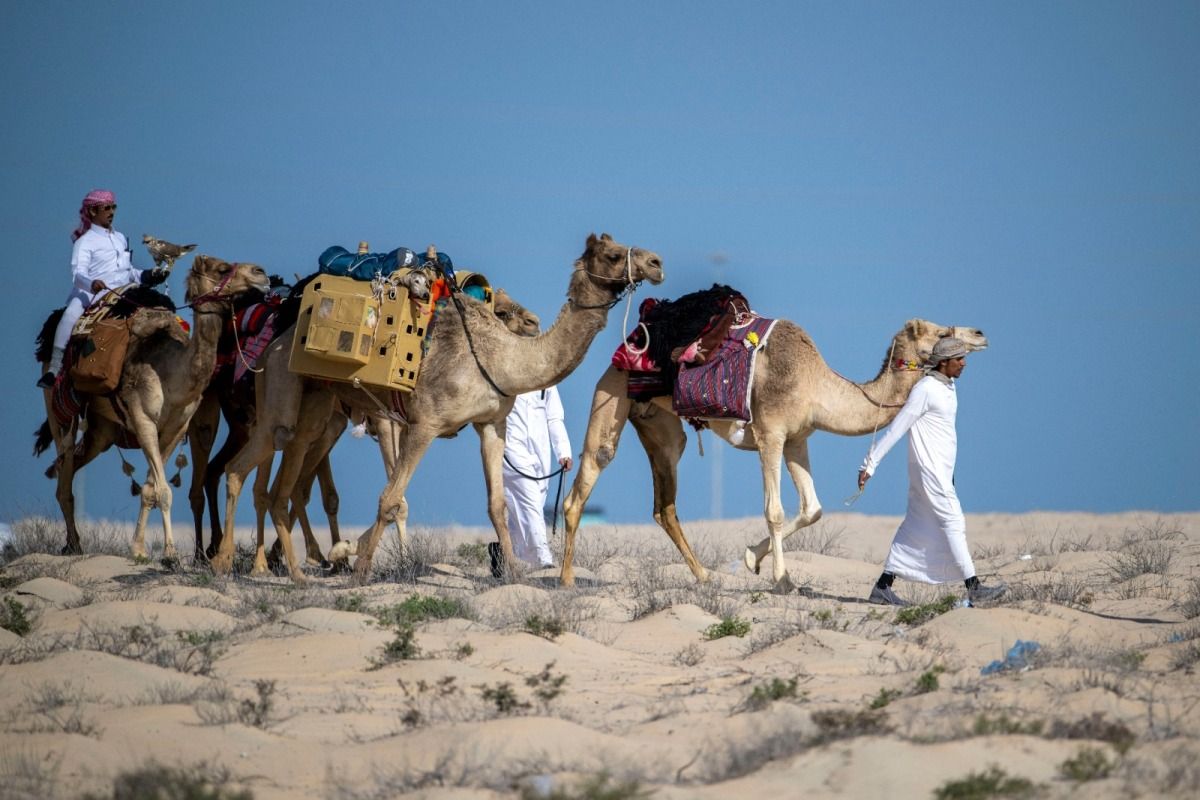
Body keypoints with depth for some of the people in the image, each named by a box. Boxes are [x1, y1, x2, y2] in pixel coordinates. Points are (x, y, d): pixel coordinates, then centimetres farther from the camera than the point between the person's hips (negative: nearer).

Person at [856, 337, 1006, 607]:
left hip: (941, 470, 9)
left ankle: (882, 588, 11)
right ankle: (974, 588, -8)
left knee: (915, 529, 9)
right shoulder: (925, 390, -14)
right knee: (953, 523, -8)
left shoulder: (948, 388, 14)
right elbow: (896, 428, -15)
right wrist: (869, 465, -15)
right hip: (928, 470, -9)